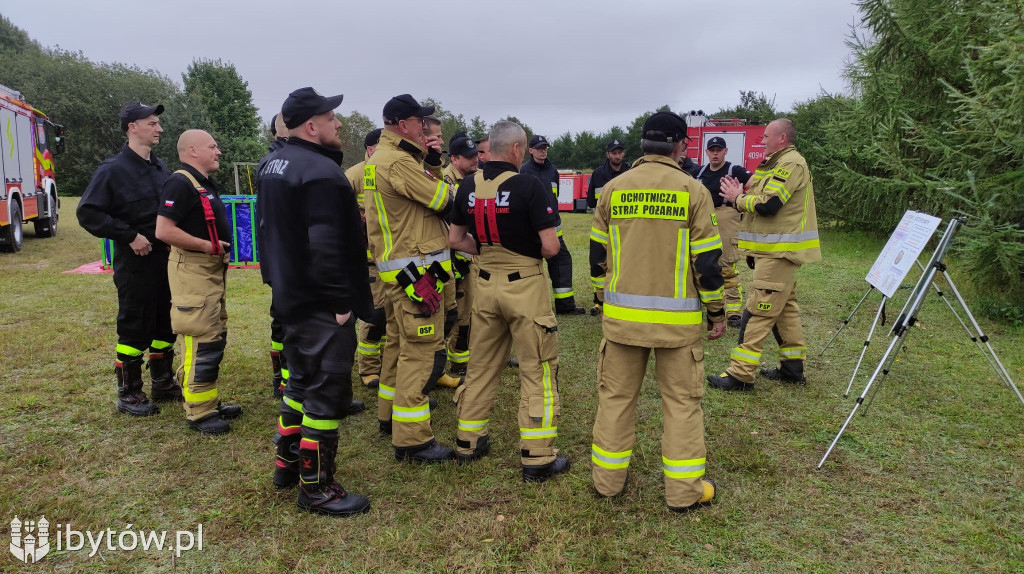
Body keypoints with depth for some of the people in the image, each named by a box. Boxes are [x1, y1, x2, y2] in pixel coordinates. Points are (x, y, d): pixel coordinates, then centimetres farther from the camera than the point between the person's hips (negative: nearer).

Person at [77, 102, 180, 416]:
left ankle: (163, 383, 27)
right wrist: (130, 236, -18)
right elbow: (88, 212, -13)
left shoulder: (160, 168, 11)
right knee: (135, 328, 1)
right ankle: (128, 393, 14)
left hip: (166, 259, 7)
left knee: (165, 323, 14)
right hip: (135, 263, -7)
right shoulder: (113, 169, -10)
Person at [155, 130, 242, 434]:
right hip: (192, 271, -10)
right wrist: (209, 246, -18)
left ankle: (210, 402, 26)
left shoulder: (205, 183, 16)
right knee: (202, 342, -7)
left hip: (212, 271, 10)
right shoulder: (180, 183, -15)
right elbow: (164, 231, -23)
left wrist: (221, 249, 11)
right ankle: (199, 413, 3)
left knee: (216, 338, 15)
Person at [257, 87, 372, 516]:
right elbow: (326, 246, -26)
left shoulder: (271, 165, 11)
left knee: (301, 380, 22)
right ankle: (315, 487, 11)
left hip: (290, 298, 10)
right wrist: (342, 302, -20)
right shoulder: (320, 172, -21)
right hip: (322, 305, -10)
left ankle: (287, 462, 35)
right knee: (326, 391, 0)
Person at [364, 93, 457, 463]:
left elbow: (426, 193, 16)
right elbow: (445, 201, -14)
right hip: (417, 271, -11)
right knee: (421, 351, -7)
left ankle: (391, 415, 34)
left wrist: (432, 164, 4)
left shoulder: (380, 158, 16)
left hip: (396, 268, 11)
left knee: (400, 344, 20)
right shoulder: (399, 161, -17)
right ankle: (412, 440, -1)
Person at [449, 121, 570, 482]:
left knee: (481, 365, 17)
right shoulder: (529, 186, -15)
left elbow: (456, 239, 9)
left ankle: (469, 442, 27)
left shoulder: (468, 187, 2)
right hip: (525, 285, -5)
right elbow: (550, 247, -16)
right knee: (537, 370, 4)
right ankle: (537, 458, 8)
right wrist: (532, 252, 4)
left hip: (486, 284, 6)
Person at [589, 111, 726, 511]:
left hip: (621, 313, 3)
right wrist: (717, 311, 5)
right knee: (681, 400, 10)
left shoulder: (613, 189, 2)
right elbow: (706, 260, -7)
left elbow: (598, 250, 9)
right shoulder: (692, 191, -7)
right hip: (676, 318, -2)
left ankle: (608, 478, 25)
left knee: (616, 394, 14)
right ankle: (683, 491, 19)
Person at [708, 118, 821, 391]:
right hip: (777, 250, 11)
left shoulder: (791, 163, -14)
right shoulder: (778, 163, 19)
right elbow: (764, 202, 18)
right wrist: (741, 196, 2)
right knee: (785, 308, 15)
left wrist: (738, 199, -8)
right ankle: (793, 367, 24)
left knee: (758, 312, -10)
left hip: (779, 253, -11)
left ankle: (740, 374, -8)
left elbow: (768, 205, -22)